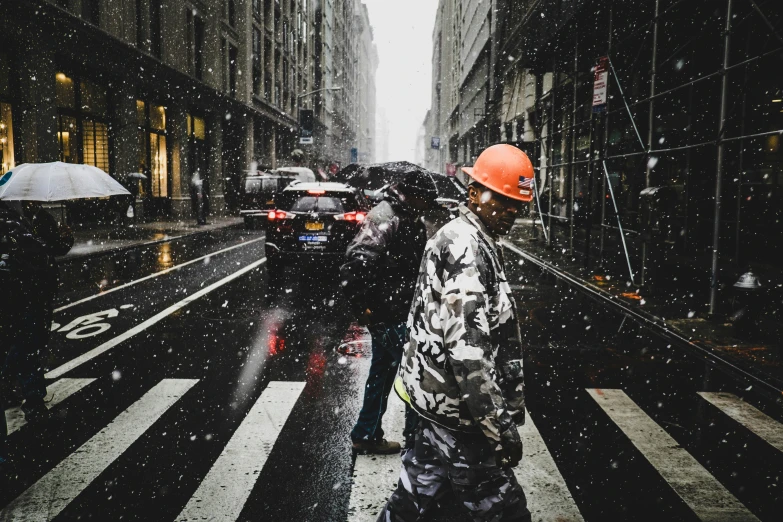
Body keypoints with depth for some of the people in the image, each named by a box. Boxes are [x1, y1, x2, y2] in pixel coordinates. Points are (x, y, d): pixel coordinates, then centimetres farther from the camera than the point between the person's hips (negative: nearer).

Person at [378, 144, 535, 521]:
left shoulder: (467, 239, 14)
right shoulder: (465, 247, -19)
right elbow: (466, 345, -27)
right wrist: (500, 425, -22)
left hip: (437, 395, 10)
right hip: (457, 407, -10)